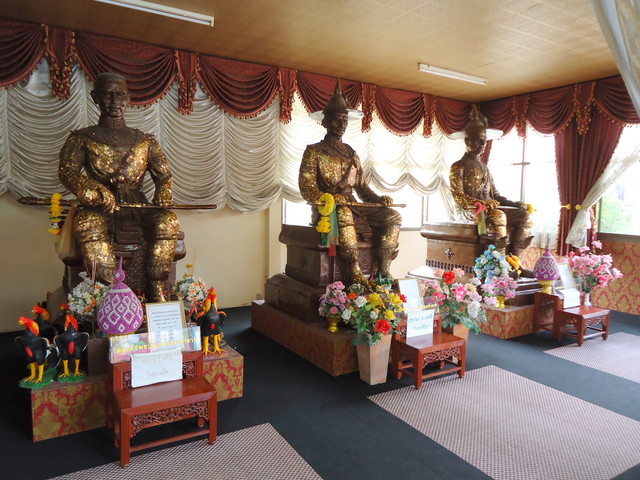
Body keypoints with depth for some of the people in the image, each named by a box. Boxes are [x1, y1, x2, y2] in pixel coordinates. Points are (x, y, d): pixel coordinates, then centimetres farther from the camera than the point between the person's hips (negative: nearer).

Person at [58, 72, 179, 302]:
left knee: (168, 220, -29)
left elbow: (163, 175, 11)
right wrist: (99, 193, -21)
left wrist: (163, 199, -11)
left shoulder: (145, 141, 17)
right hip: (101, 210, -1)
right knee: (87, 223, -36)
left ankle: (156, 292, -26)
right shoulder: (82, 139, 11)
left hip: (137, 208, 2)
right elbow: (67, 171, -2)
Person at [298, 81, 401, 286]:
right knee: (344, 214, -40)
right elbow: (307, 189, -8)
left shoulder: (351, 153, 21)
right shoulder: (314, 151, 3)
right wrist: (332, 199, -25)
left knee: (392, 216, -15)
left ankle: (382, 271, -18)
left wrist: (379, 199, -1)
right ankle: (356, 274, -38)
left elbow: (361, 187, 19)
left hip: (352, 206, 6)